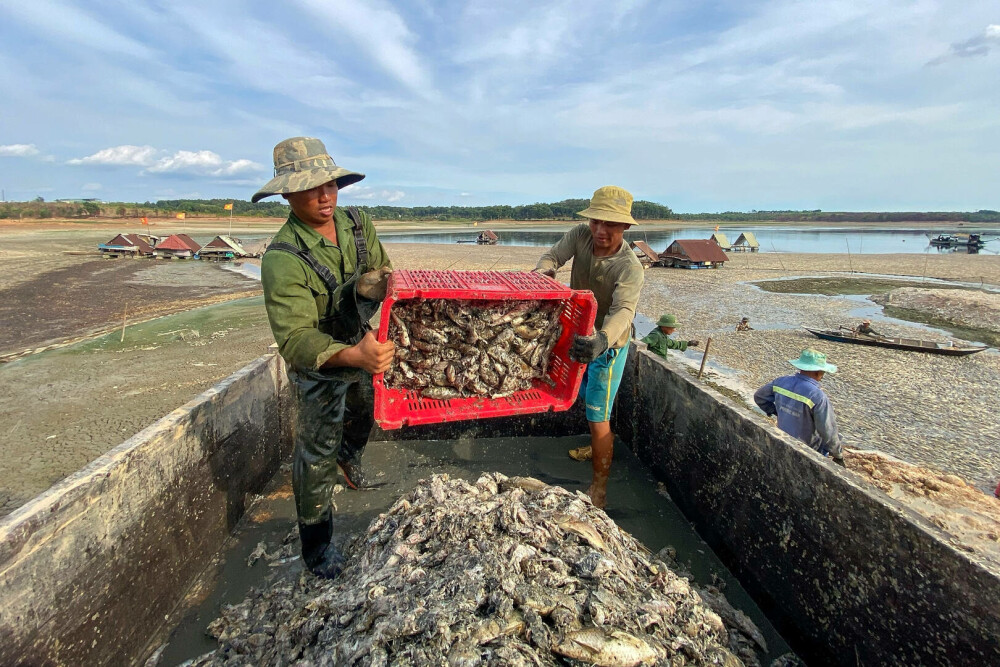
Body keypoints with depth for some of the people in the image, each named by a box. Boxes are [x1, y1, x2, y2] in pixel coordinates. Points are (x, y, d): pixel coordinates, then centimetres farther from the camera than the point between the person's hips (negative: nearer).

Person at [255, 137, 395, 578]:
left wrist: (367, 284, -24)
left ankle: (349, 458, 65)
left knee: (365, 413, 30)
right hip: (318, 365, -6)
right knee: (316, 455, 7)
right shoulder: (282, 259, -30)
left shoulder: (358, 225, -11)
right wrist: (354, 355, -53)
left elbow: (386, 275, -1)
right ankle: (316, 546, 28)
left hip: (364, 347, 6)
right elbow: (295, 339, -37)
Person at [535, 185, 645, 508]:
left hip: (607, 345, -7)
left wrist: (602, 340, -66)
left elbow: (623, 311, -44)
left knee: (597, 418, -4)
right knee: (589, 399, 27)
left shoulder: (629, 267, -31)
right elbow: (553, 256, -8)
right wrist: (541, 271, -34)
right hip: (581, 336, 7)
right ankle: (600, 447, 56)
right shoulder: (580, 235, -15)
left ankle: (598, 492, 12)